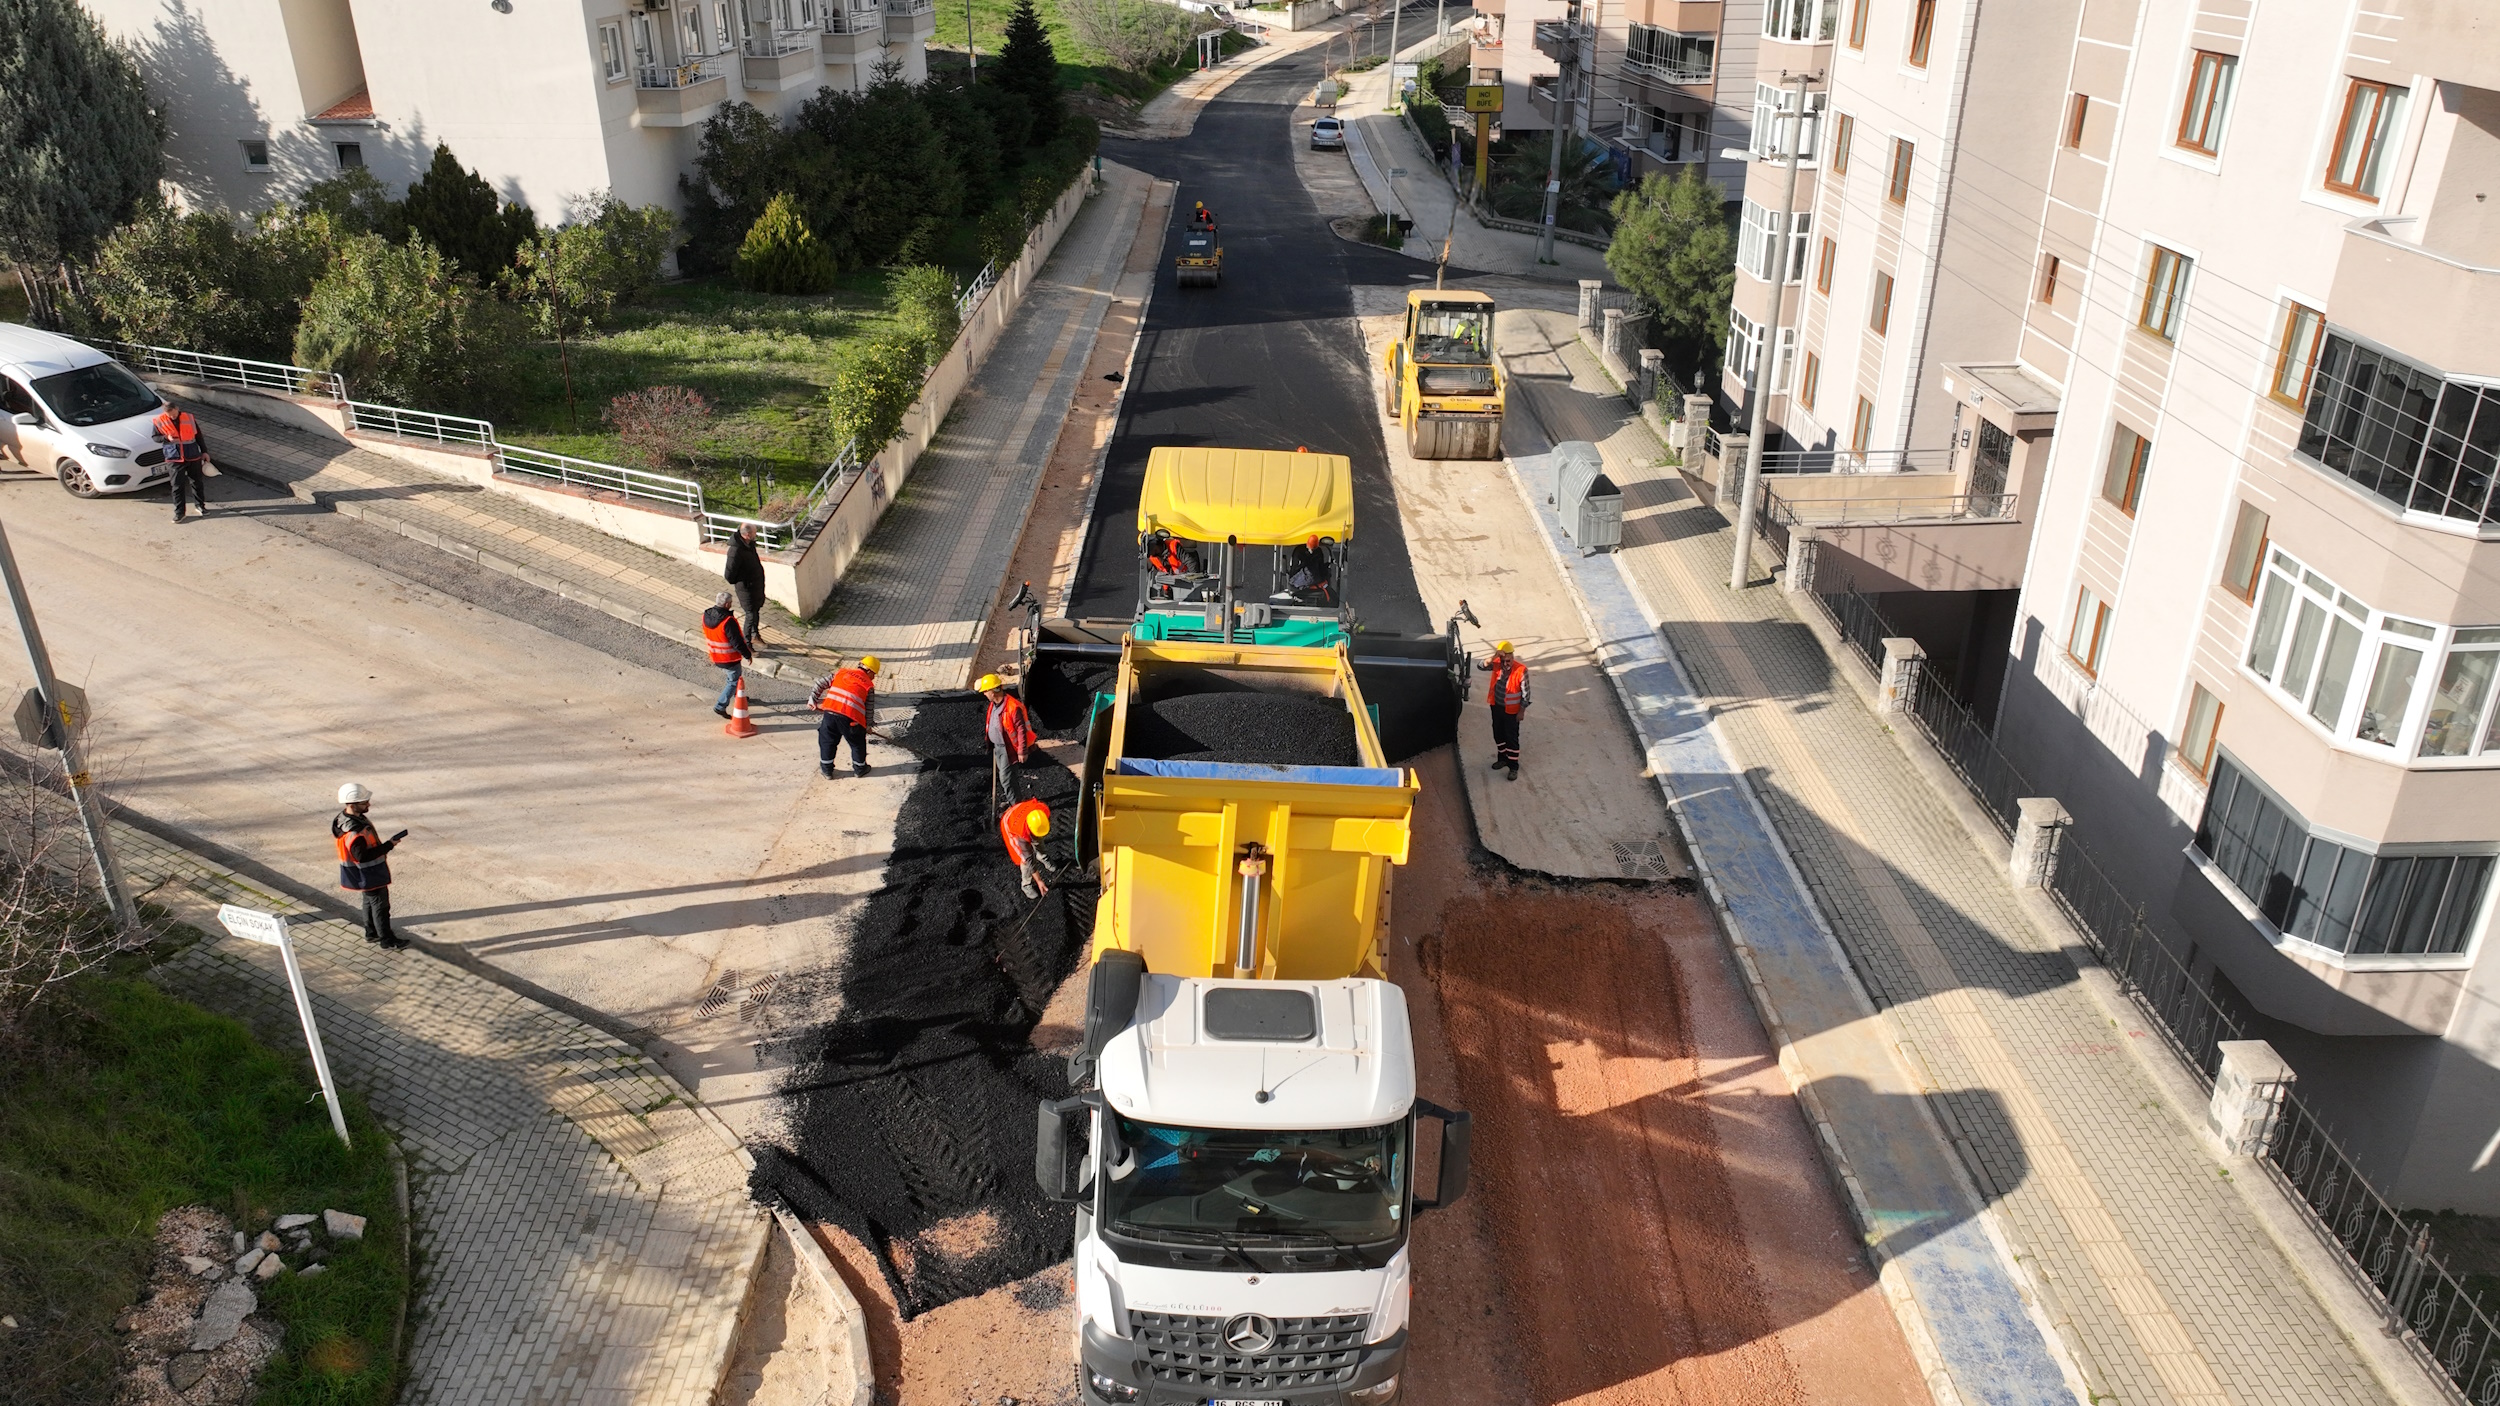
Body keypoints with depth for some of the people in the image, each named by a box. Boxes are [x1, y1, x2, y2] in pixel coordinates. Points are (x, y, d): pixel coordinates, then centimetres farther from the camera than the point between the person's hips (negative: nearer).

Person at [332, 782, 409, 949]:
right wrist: (388, 846, -28)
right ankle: (387, 940, 21)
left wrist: (384, 846, 7)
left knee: (370, 901, 25)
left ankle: (372, 933, 41)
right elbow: (363, 856, -32)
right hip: (369, 876, -10)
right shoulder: (354, 831, -36)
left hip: (367, 874, 10)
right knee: (380, 904, 6)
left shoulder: (345, 817, -3)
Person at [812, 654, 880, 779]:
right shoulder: (869, 685, 13)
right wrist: (869, 725, 27)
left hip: (830, 711, 3)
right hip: (849, 717, -3)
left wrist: (813, 699, 24)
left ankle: (826, 769, 29)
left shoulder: (840, 673, 21)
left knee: (827, 740, 21)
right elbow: (869, 709, 14)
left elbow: (821, 684, 17)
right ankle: (859, 768, 34)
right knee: (857, 742, 21)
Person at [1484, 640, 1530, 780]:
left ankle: (1513, 767, 15)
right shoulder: (1497, 664, -8)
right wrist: (1494, 657, -35)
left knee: (1511, 738, 4)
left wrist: (1522, 711, -12)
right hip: (1496, 706, 5)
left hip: (1511, 710, -5)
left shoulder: (1521, 670, -22)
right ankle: (1502, 758, 39)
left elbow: (1525, 692, -14)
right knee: (1498, 734, 20)